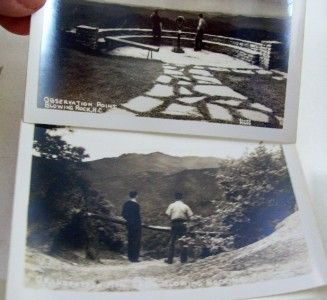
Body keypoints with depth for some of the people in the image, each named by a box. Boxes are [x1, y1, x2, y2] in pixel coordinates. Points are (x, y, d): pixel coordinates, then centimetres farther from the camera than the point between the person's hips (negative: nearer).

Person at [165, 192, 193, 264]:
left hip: (174, 224, 0)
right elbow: (190, 216, -3)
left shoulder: (172, 205, -1)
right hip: (183, 225, 1)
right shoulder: (185, 206, 1)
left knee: (172, 242, 6)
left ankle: (170, 259, 5)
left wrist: (172, 219, 9)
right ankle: (183, 259, 11)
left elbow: (168, 215, -9)